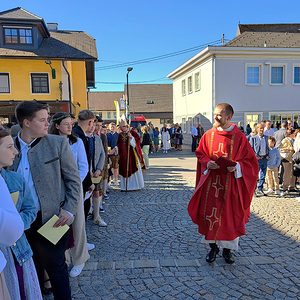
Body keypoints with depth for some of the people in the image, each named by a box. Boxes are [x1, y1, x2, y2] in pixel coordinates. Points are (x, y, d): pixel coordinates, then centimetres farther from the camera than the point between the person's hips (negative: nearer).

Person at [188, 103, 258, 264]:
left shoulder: (239, 137, -5)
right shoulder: (209, 135, 2)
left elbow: (250, 159, -1)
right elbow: (200, 154, 10)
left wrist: (237, 166, -18)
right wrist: (208, 163, -10)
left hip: (231, 182, -1)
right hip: (211, 180, 2)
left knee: (230, 215, 7)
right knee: (210, 213, 4)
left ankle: (227, 249, 27)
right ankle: (213, 246, 24)